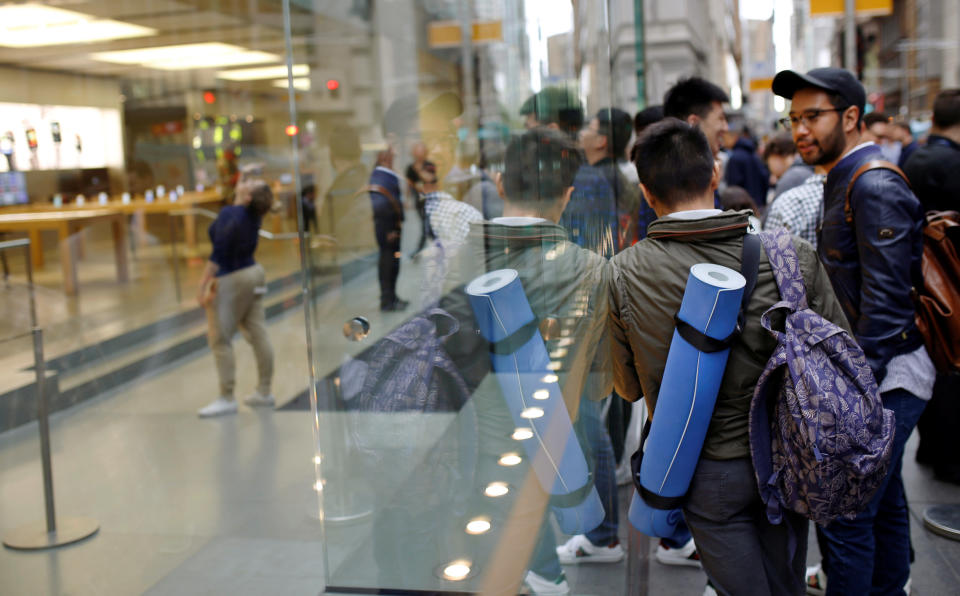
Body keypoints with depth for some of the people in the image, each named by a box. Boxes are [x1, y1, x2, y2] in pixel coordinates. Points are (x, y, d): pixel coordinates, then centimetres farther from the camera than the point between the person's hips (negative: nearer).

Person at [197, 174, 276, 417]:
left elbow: (218, 253, -21)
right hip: (253, 273, 8)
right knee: (258, 335, 9)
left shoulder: (229, 214, -18)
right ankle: (264, 392, 15)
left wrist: (203, 284, -20)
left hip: (230, 279, -8)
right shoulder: (252, 214, 3)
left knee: (220, 340, -1)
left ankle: (226, 399, 2)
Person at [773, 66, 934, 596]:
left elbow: (885, 303, -22)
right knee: (883, 501, 20)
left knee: (844, 515, -6)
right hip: (873, 372, 10)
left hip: (887, 378, -10)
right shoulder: (846, 181, 14)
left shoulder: (875, 188, -17)